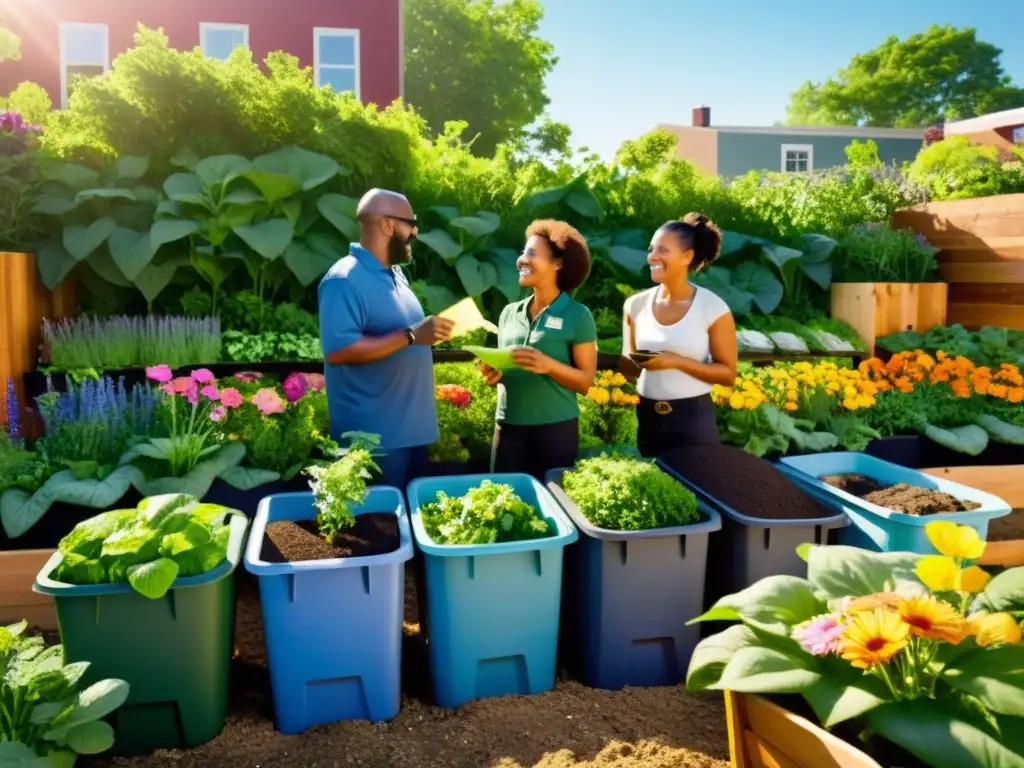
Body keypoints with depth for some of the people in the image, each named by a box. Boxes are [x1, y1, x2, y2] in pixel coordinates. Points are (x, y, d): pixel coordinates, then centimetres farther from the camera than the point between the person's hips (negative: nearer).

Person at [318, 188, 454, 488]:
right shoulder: (345, 279, -16)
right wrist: (411, 336, -26)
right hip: (374, 435, -9)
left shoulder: (393, 273, 14)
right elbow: (337, 351, -27)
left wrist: (429, 333, 8)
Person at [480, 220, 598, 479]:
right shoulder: (510, 312, 9)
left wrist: (549, 365, -22)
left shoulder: (577, 315, -5)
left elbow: (585, 382, -6)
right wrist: (494, 374, -4)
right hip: (508, 427, 4)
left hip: (555, 429, -4)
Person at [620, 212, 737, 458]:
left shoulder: (713, 308, -10)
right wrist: (636, 362, -12)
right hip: (647, 417, 4)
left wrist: (677, 362, -19)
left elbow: (728, 374, -8)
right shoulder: (636, 304, 0)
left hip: (693, 418, -3)